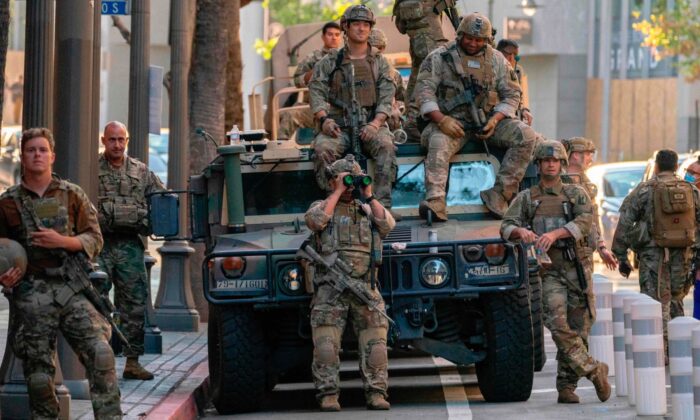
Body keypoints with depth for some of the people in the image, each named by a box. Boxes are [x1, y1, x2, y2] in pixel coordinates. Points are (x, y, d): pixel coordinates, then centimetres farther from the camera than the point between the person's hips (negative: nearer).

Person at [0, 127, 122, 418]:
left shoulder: (72, 195, 10)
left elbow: (94, 240, 7)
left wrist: (61, 241, -10)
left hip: (72, 288, 0)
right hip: (30, 294, 0)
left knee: (100, 353, -17)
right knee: (38, 374, -1)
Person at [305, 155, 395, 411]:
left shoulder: (366, 210, 20)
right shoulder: (321, 206, 14)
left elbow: (387, 226, 2)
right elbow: (316, 220, -10)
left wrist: (369, 196, 0)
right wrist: (338, 192, -6)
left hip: (365, 286, 2)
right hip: (330, 287, -2)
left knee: (375, 342, -8)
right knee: (326, 344, -11)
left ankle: (376, 394, -7)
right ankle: (328, 395, -10)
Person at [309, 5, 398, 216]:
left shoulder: (379, 62, 14)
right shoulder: (329, 62, 13)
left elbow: (387, 97, 4)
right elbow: (317, 92, 4)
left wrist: (376, 123, -14)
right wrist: (324, 119, -16)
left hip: (371, 125, 0)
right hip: (339, 126, 0)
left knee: (385, 145, -33)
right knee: (323, 148, -31)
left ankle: (382, 205, -34)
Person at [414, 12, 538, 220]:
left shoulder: (496, 60, 12)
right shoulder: (440, 57, 3)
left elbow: (512, 95, 12)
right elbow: (424, 90, -4)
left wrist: (495, 120, -7)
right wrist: (441, 119, -20)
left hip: (488, 120, 3)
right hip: (453, 122, -3)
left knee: (526, 135, -21)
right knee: (438, 143, -37)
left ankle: (499, 194, -24)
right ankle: (435, 202, -52)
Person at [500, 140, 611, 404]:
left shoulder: (577, 194, 11)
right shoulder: (526, 199, 13)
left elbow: (584, 222, -7)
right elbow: (506, 228, 2)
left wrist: (555, 233, -23)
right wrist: (521, 231, -22)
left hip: (577, 268, 1)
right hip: (548, 271, -1)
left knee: (578, 329, -1)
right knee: (559, 326, -20)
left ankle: (566, 387, 6)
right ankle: (594, 370, -12)